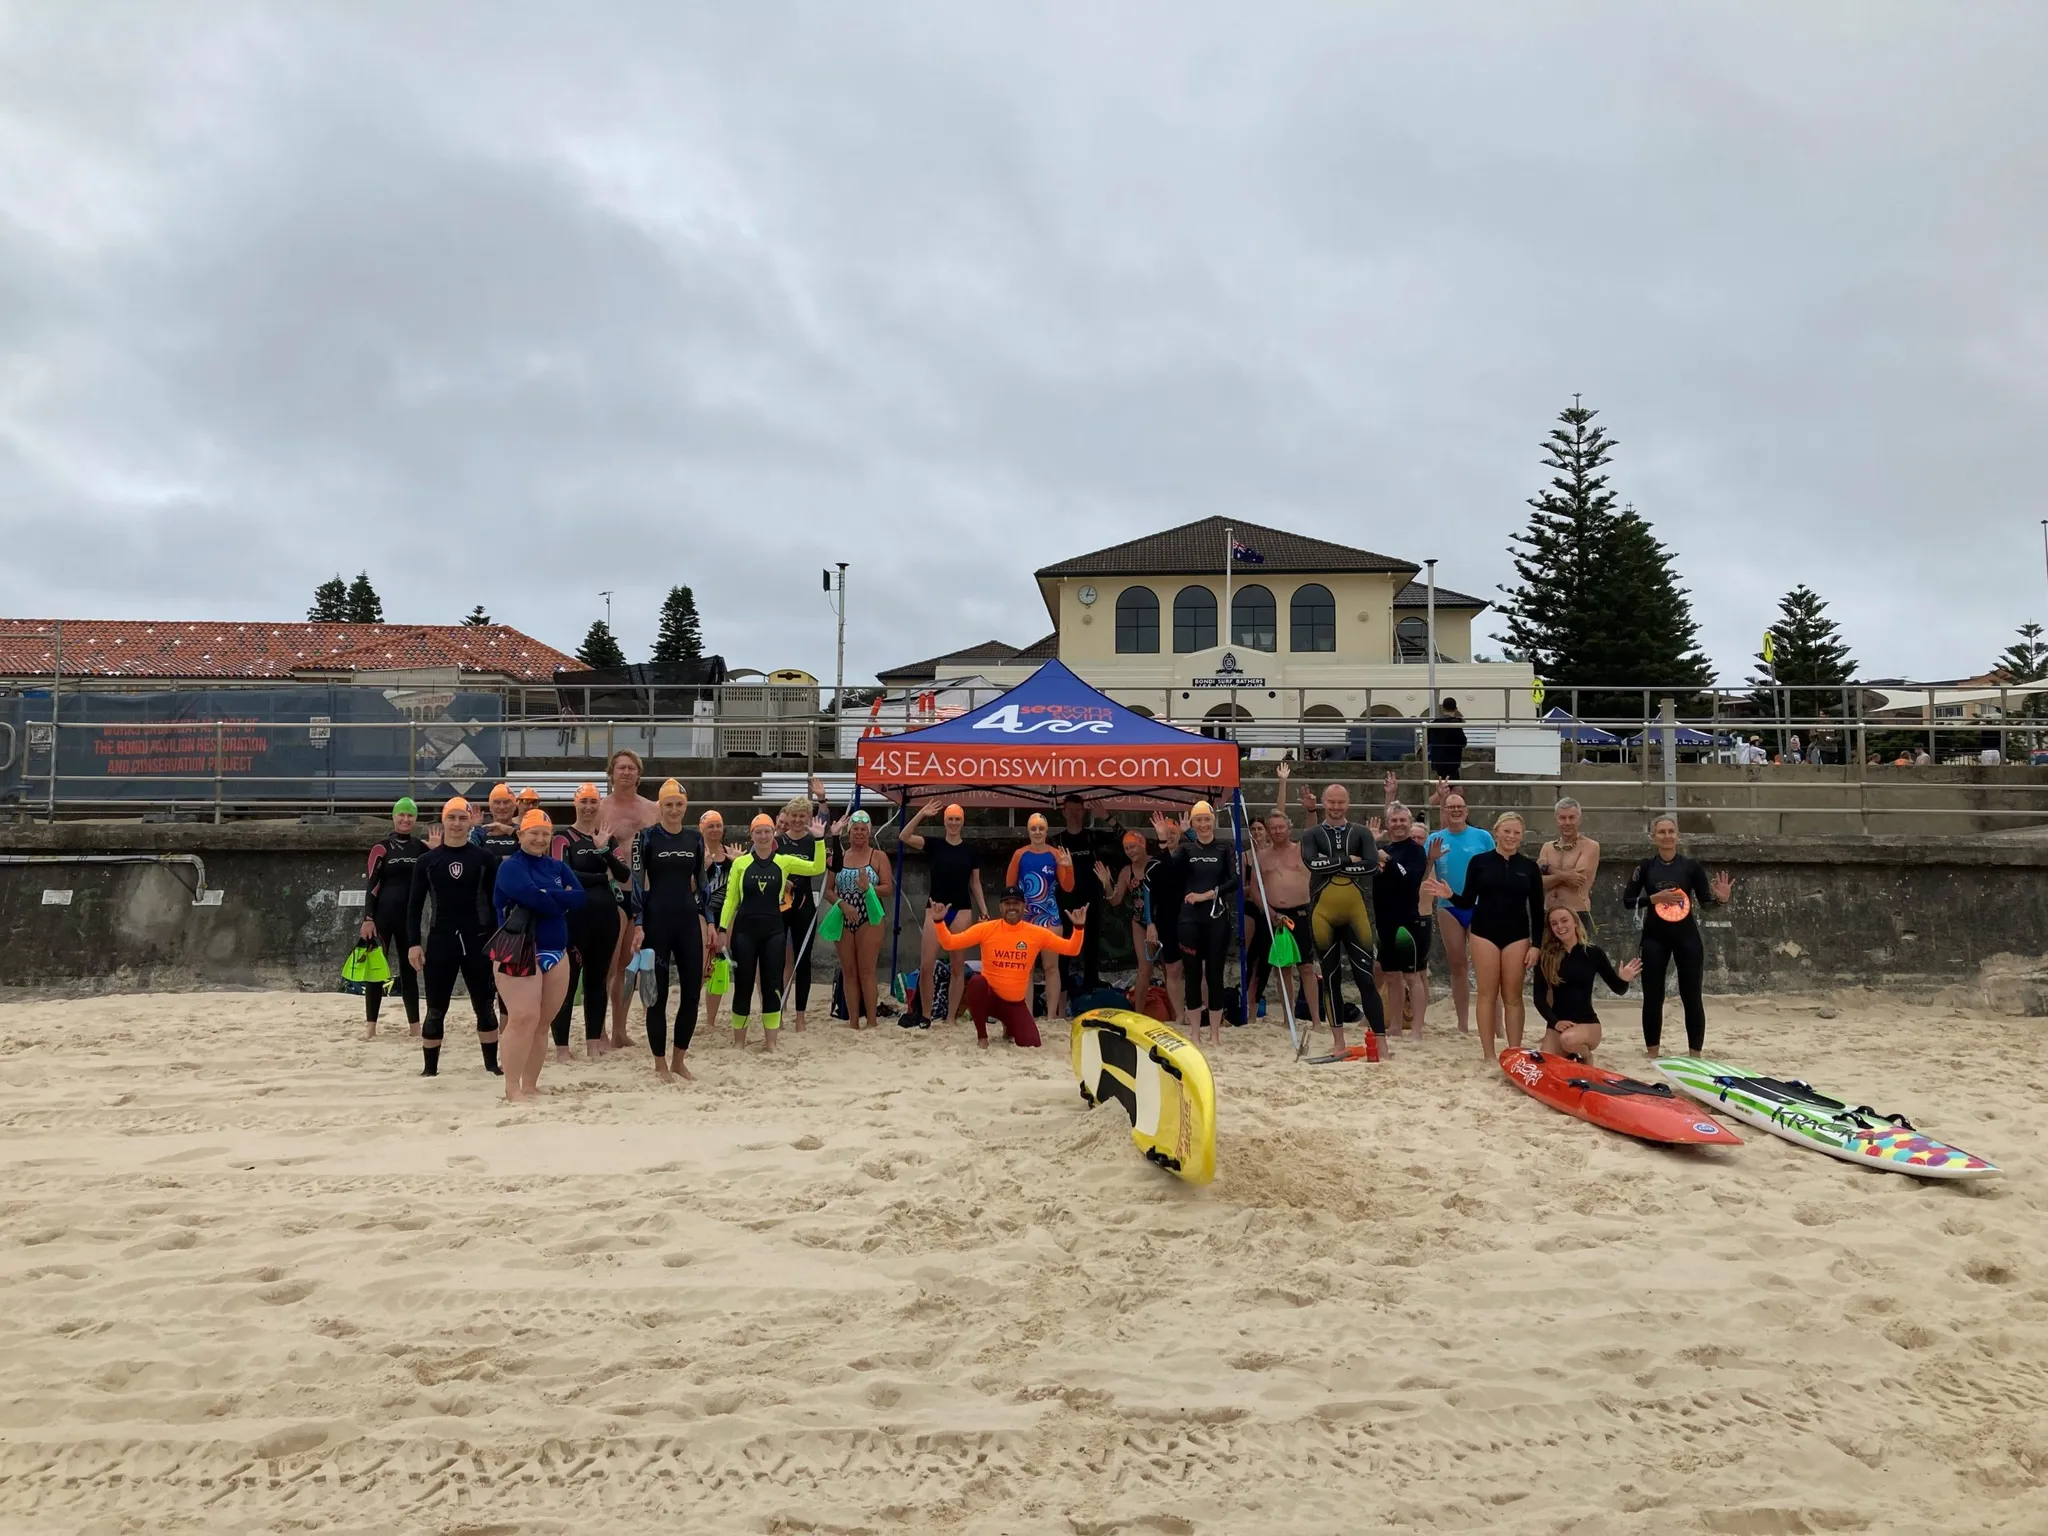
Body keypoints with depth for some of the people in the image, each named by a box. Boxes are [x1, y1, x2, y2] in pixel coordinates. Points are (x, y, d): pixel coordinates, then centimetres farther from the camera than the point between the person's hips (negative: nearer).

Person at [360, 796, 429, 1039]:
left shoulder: (421, 846, 6)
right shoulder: (382, 847, -3)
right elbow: (371, 884, -6)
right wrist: (368, 918, -12)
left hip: (409, 917, 3)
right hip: (382, 916, -3)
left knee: (409, 971, 9)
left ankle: (415, 1027, 14)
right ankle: (370, 1025, 9)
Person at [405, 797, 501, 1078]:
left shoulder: (484, 858, 2)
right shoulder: (427, 860, 4)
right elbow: (415, 904, 4)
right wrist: (413, 943, -4)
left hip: (478, 940, 0)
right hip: (439, 940, 0)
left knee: (485, 1006, 7)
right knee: (436, 1009, 5)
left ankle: (492, 1065, 17)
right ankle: (430, 1068, 16)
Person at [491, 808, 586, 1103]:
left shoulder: (557, 867, 15)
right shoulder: (510, 866, -4)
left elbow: (580, 897, -1)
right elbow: (532, 897, -22)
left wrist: (546, 896, -13)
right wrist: (560, 901, -6)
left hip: (556, 953, 6)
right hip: (518, 952, -6)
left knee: (541, 1023, 9)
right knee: (523, 1019, -16)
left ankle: (530, 1086, 17)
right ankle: (512, 1089, -10)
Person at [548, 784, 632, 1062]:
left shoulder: (608, 836, 12)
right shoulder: (563, 838, -1)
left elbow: (626, 877, 1)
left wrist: (604, 850, -14)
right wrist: (604, 876, -6)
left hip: (606, 916, 5)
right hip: (575, 916, -5)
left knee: (598, 979, 11)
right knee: (568, 980, -2)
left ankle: (594, 1042, 18)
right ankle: (561, 1046, 3)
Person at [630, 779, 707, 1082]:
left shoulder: (695, 838, 9)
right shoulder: (646, 836, -4)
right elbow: (637, 883, -6)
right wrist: (638, 925, -13)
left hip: (688, 920, 4)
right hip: (656, 920, -4)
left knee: (692, 991, 4)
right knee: (658, 993, 1)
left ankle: (679, 1060, 18)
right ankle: (661, 1063, 14)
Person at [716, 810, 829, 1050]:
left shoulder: (784, 862, 3)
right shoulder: (740, 863, 1)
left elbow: (818, 868, -5)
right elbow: (730, 899, 3)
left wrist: (819, 839, -13)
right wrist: (722, 928, -2)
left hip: (773, 930, 1)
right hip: (744, 930, -1)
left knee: (772, 985, 3)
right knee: (743, 985, 5)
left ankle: (771, 1041, 11)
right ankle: (738, 1040, 19)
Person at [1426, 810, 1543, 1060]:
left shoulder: (1529, 866, 3)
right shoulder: (1479, 861, 0)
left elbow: (1537, 909, 4)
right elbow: (1467, 902, 2)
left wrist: (1536, 944, -2)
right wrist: (1450, 895, -19)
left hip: (1516, 936, 1)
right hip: (1484, 933, -1)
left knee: (1513, 997, 3)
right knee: (1487, 995, 1)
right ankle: (1489, 1055, 6)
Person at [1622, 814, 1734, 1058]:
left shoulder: (1691, 865, -1)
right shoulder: (1646, 867, 0)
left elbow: (1705, 901, 2)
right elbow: (1627, 901, -1)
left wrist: (1720, 898, -18)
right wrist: (1654, 898, -15)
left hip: (1687, 936, 0)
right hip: (1654, 937, 0)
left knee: (1692, 996, 3)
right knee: (1653, 996, 4)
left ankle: (1695, 1052, 14)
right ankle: (1652, 1052, 16)